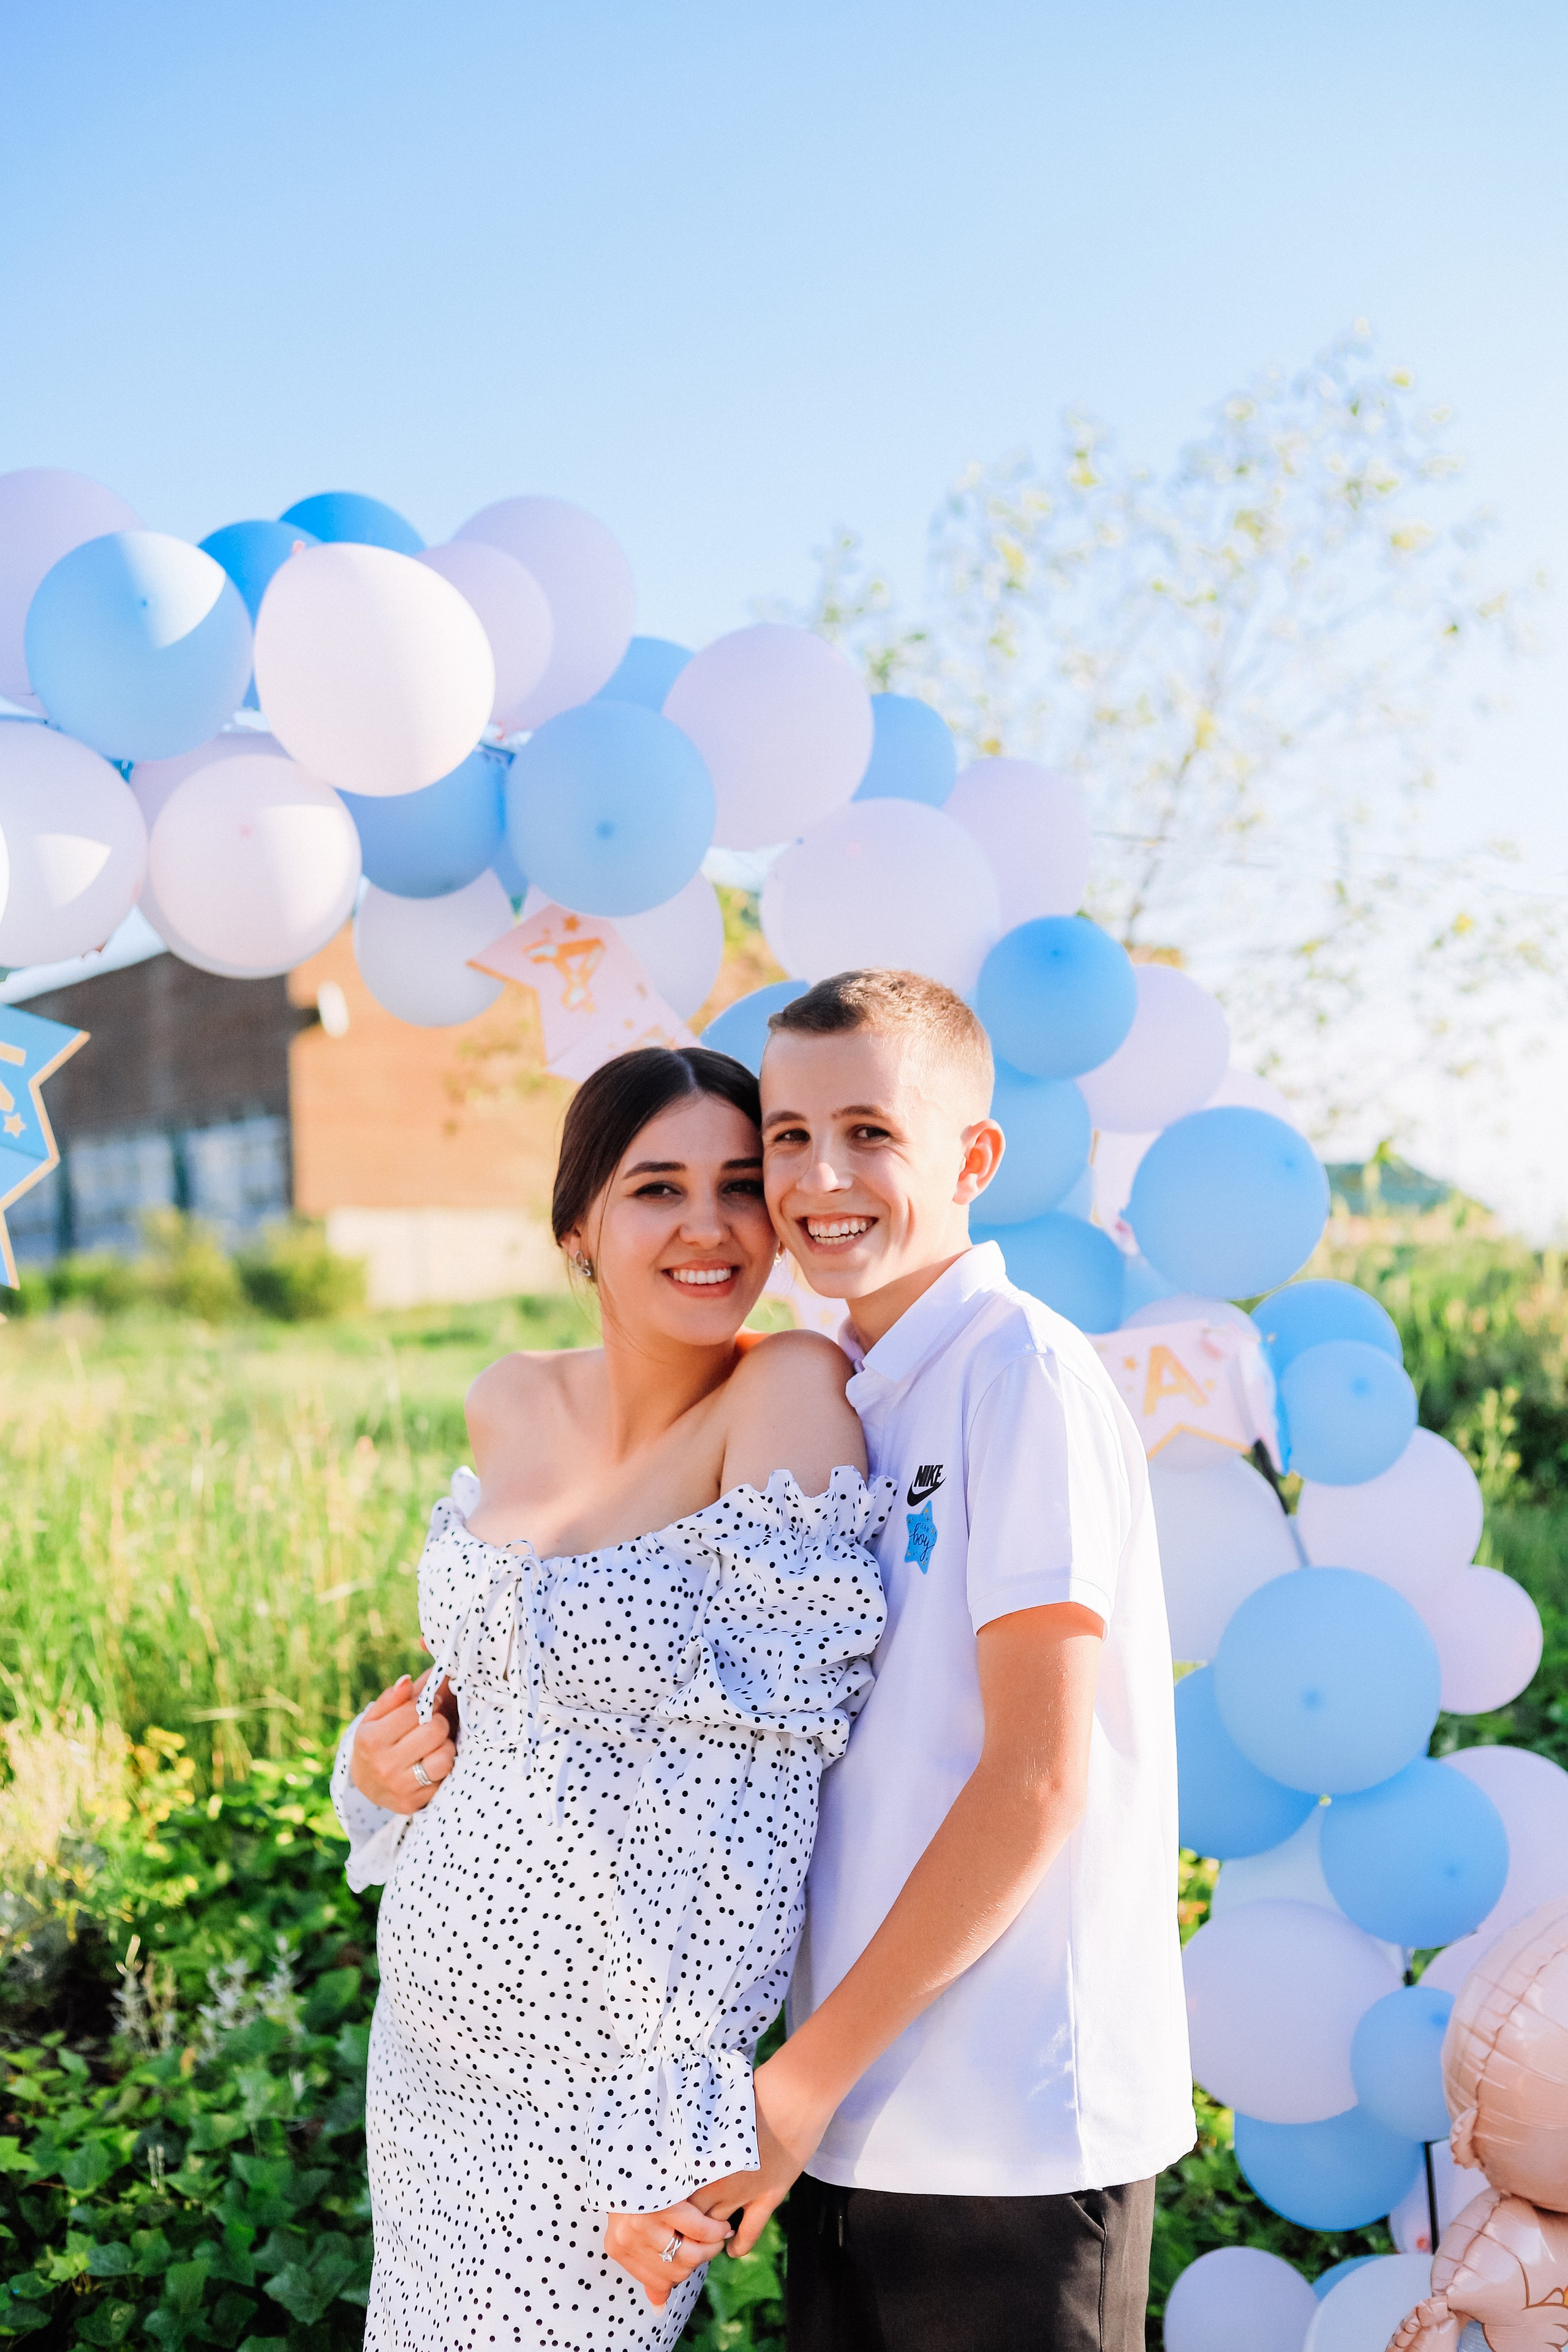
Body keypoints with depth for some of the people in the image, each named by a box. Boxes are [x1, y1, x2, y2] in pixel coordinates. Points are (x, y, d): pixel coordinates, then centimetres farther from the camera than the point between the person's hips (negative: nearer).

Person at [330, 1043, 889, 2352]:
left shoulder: (791, 1393, -18)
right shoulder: (511, 1407, 0)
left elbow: (763, 1788, -20)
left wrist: (692, 2124, -19)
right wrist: (384, 1757, -1)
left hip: (603, 2090, -6)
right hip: (430, 2039, 6)